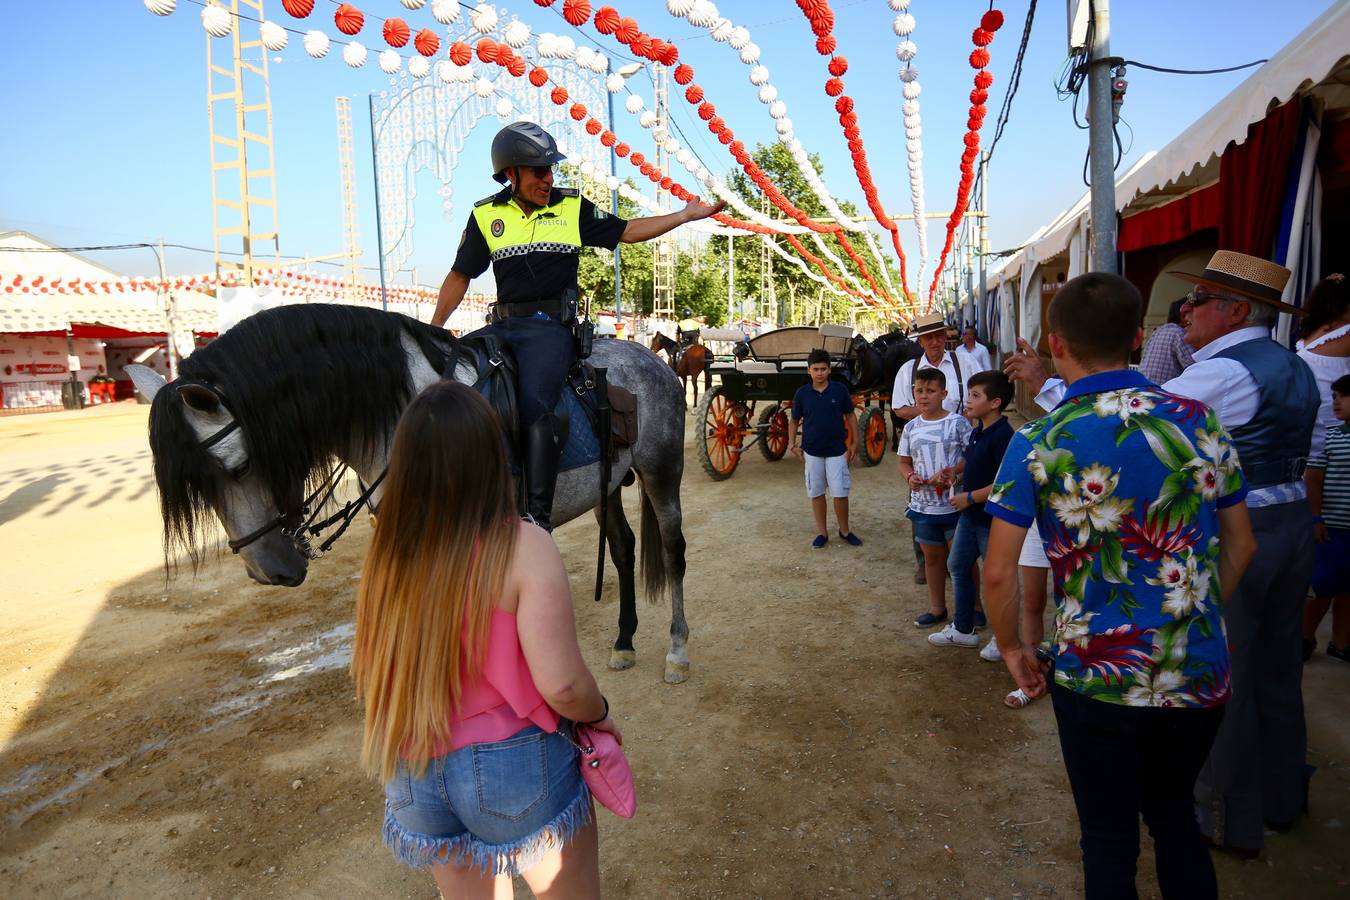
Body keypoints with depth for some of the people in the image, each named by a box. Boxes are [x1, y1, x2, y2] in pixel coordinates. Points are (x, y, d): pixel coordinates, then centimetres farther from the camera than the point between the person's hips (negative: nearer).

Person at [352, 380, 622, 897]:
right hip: (516, 768, -4)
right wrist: (599, 715, -4)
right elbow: (562, 685, -25)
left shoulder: (387, 554, -8)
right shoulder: (523, 548, -22)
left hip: (416, 777, 5)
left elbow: (366, 674, 3)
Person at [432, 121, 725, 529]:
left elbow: (627, 232, 15)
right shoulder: (486, 214, 11)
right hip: (503, 324, 4)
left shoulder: (573, 207, 9)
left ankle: (538, 513, -25)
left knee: (534, 403, -28)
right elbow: (460, 275, 16)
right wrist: (434, 327, 10)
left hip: (550, 326, -3)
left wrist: (686, 215, 11)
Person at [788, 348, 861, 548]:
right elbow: (794, 420, 6)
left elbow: (850, 416, 4)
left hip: (837, 450, -1)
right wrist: (792, 444, -2)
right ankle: (822, 533, 23)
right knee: (816, 493, 9)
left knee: (840, 494, 1)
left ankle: (844, 531, 21)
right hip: (812, 451, 1)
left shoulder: (840, 390, -6)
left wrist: (855, 443, 3)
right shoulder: (802, 393, -3)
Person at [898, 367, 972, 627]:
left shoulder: (958, 423, -9)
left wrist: (951, 471, -22)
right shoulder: (911, 428, 5)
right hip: (923, 506, 5)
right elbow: (904, 462, 12)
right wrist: (909, 477, -8)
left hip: (954, 505, -5)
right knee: (932, 557, 17)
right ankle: (937, 608, 32)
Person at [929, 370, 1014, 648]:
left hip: (993, 518, -9)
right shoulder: (978, 430, 6)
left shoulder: (1002, 435, -22)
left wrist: (970, 497, -21)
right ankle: (963, 629, 31)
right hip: (970, 514, 10)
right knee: (957, 566, 17)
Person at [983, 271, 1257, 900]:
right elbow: (1239, 545, 6)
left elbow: (998, 573, -16)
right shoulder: (1199, 421, -3)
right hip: (1200, 676, 4)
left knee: (1108, 840, 17)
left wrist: (1011, 648, 1)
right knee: (1174, 813, 28)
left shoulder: (1038, 445, -15)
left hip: (1096, 678, -4)